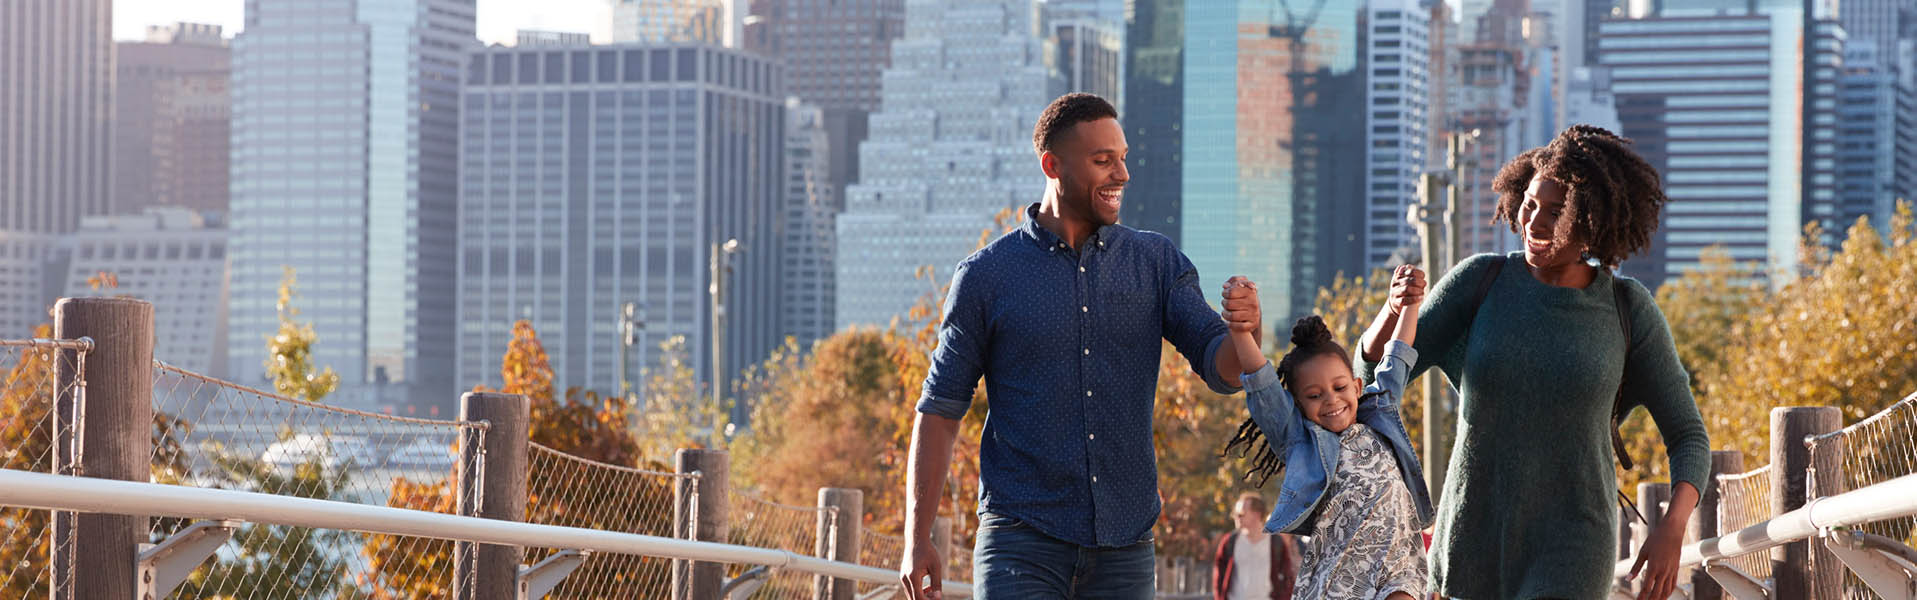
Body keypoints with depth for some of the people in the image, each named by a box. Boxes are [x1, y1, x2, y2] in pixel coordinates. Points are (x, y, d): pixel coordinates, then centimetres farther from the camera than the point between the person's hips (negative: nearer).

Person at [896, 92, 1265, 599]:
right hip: (1023, 545, -3)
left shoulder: (1157, 263, 9)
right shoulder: (986, 276, 1)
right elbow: (940, 409, 3)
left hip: (1124, 547, 3)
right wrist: (917, 539, -5)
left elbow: (1221, 369, 1)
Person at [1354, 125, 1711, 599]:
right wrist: (1396, 308, -24)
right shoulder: (1482, 279, -2)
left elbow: (1688, 437, 2)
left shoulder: (1629, 308, -4)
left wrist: (1672, 529, -17)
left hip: (1569, 549, -2)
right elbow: (1375, 371, -1)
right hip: (1476, 538, 3)